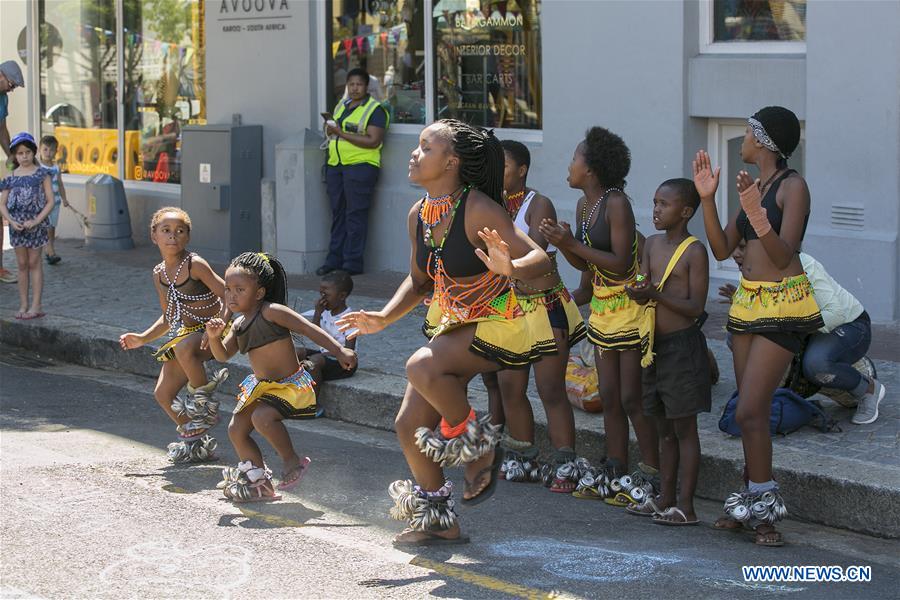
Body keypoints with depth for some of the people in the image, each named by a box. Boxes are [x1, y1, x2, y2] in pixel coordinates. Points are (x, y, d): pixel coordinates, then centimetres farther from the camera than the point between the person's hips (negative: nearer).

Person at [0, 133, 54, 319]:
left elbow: (50, 201, -6)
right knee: (22, 265, 8)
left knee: (34, 264, 1)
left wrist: (36, 221, -16)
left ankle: (36, 306, 4)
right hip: (17, 226, 3)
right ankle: (23, 305, 13)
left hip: (36, 225, -3)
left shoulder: (41, 174, -3)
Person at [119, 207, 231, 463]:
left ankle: (204, 399, -17)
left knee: (184, 348, -40)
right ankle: (196, 441, 20)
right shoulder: (159, 274, 7)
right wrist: (142, 339, 9)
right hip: (183, 334, 8)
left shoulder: (194, 265, -15)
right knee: (163, 393, 3)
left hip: (209, 330, -8)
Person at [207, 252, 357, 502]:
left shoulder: (271, 312, -18)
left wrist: (340, 351, -27)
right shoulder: (239, 325, 6)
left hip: (290, 385, -9)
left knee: (262, 417, -31)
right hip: (261, 386, 9)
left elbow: (308, 329, -20)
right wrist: (214, 337, -16)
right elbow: (223, 355, 5)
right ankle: (260, 482, 23)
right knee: (236, 429, 7)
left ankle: (292, 461, -8)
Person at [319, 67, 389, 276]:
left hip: (360, 166, -7)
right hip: (335, 165, 7)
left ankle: (353, 263, -4)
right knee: (337, 213, 9)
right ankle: (334, 259, 13)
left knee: (355, 215, -7)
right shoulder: (341, 106, 19)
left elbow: (373, 141, -15)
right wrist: (330, 129, 8)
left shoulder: (375, 110, -5)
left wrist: (342, 133, -16)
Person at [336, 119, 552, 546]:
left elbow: (540, 258, -26)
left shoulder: (478, 210, -22)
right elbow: (418, 280, 16)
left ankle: (477, 446, -7)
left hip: (496, 325, -8)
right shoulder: (418, 215, 1)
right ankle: (437, 519, 23)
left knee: (422, 367, -33)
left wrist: (510, 268, -47)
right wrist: (384, 318, 2)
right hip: (450, 326, 8)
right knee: (409, 425, 4)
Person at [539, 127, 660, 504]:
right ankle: (615, 475, 18)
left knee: (631, 398, -6)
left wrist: (572, 244, -23)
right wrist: (561, 243, -7)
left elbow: (620, 263, -24)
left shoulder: (617, 204, -18)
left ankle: (651, 477, 3)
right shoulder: (584, 205, 7)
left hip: (630, 307, -9)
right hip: (602, 307, 9)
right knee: (609, 397, 11)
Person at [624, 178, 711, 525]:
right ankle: (666, 499, 21)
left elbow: (696, 306, -15)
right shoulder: (652, 244, 10)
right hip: (655, 344, 7)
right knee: (665, 429, 14)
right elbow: (642, 290, 9)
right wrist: (639, 291, -14)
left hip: (682, 345, -7)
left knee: (684, 428, -3)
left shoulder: (694, 252, -11)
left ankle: (686, 507, 0)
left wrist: (656, 294, -24)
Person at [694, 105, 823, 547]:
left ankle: (761, 507, -4)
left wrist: (756, 215, -34)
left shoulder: (792, 186, -11)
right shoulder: (754, 186, 13)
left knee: (750, 411, -13)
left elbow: (783, 255, -19)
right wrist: (707, 198, 1)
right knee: (751, 411, 10)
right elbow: (722, 249, 10)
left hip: (782, 304, -8)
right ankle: (753, 503, 17)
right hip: (748, 302, 8)